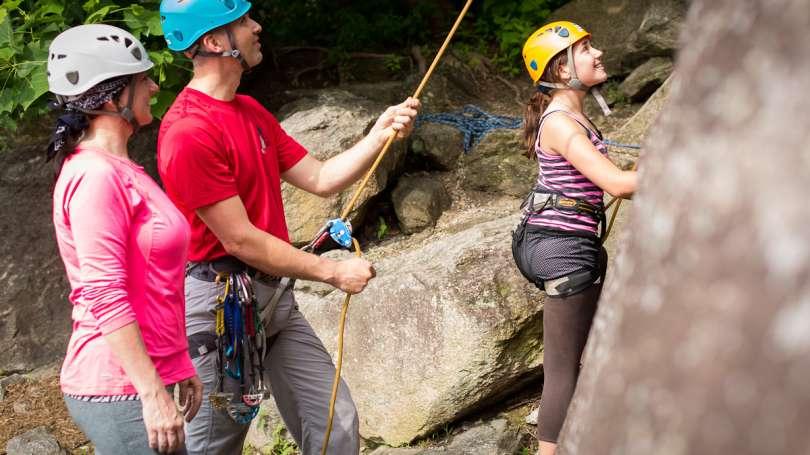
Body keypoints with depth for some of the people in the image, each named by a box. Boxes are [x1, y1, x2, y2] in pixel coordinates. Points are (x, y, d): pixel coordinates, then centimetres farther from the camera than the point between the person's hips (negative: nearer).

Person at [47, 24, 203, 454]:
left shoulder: (121, 171, 13)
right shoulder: (96, 176, -16)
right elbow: (105, 297, -21)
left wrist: (178, 366, 19)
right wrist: (153, 393, -22)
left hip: (133, 383, 9)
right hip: (120, 390, -9)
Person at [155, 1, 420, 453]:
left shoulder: (251, 111, 13)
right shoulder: (188, 132, -19)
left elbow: (320, 179, 13)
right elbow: (240, 240, -19)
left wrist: (381, 133, 0)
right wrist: (333, 272, -12)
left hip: (274, 294, 9)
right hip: (221, 303, -9)